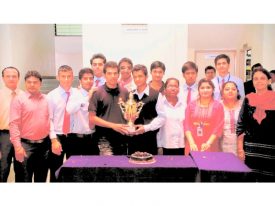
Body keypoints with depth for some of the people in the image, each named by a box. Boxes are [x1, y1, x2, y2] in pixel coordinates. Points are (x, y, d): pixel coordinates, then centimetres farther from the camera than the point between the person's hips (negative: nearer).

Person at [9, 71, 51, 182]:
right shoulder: (19, 99, -5)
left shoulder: (46, 99, 7)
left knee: (41, 178, 15)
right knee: (25, 178, 3)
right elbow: (14, 124, -10)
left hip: (44, 144, 4)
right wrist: (17, 145, -17)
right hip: (26, 144, -4)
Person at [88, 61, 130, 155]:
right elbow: (92, 118, -7)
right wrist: (113, 125, -13)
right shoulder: (97, 93, -4)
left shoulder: (124, 92, 8)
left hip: (122, 138, 4)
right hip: (105, 139, -4)